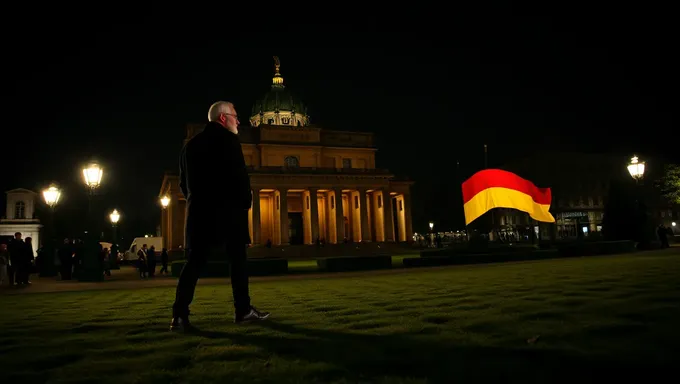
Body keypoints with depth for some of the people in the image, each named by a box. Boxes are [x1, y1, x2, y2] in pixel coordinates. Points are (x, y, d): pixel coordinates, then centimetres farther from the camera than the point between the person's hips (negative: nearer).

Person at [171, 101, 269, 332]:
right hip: (227, 210, -6)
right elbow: (239, 175, -14)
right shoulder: (227, 139, -5)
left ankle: (179, 315, -4)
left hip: (199, 211, 6)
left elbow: (184, 181, 16)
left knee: (195, 262, 3)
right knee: (237, 260, 4)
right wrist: (246, 202, -1)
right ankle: (243, 310, 10)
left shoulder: (191, 144, 17)